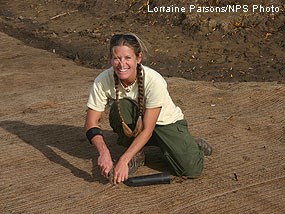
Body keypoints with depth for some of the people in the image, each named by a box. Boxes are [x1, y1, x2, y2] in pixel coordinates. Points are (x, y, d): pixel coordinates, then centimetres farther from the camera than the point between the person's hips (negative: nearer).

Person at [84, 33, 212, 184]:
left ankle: (195, 146, 15)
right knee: (121, 106, -32)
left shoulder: (154, 80, -32)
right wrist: (103, 152, -36)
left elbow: (147, 130, -29)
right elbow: (91, 122, -19)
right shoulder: (102, 81, -23)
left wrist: (123, 161, -36)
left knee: (190, 170, -22)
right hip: (133, 126, 2)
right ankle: (136, 153, -7)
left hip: (167, 122, -2)